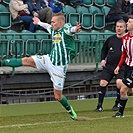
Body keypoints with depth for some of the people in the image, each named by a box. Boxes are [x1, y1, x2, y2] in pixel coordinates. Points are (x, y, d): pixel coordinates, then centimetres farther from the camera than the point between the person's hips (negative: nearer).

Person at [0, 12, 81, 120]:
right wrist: (39, 22, 54)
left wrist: (75, 29, -65)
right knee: (26, 61, -11)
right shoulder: (53, 30, 8)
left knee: (58, 96, 0)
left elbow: (71, 30, -40)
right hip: (49, 59, 6)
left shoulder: (66, 29, -14)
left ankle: (70, 111, 23)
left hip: (59, 67, -6)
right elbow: (48, 26, 34)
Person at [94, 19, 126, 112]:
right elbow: (104, 50, 24)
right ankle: (99, 106, 2)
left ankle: (117, 103, 2)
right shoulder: (111, 39, 11)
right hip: (109, 66, 4)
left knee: (119, 83, -23)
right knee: (102, 83, -7)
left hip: (121, 67, -4)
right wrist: (103, 59, 10)